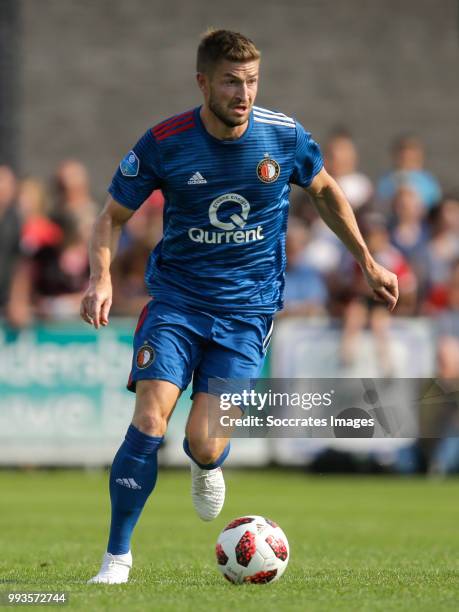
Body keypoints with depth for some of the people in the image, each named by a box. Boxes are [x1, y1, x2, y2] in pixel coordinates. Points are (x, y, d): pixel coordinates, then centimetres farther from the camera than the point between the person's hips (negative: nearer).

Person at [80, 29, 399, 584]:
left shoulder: (284, 136, -5)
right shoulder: (163, 144, -10)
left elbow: (324, 191, 15)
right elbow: (112, 216, 1)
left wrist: (367, 261, 19)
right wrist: (101, 278, -16)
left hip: (247, 309, 0)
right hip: (175, 301, 0)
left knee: (204, 444, -12)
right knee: (149, 422, -19)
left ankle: (206, 467, 29)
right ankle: (117, 560, -5)